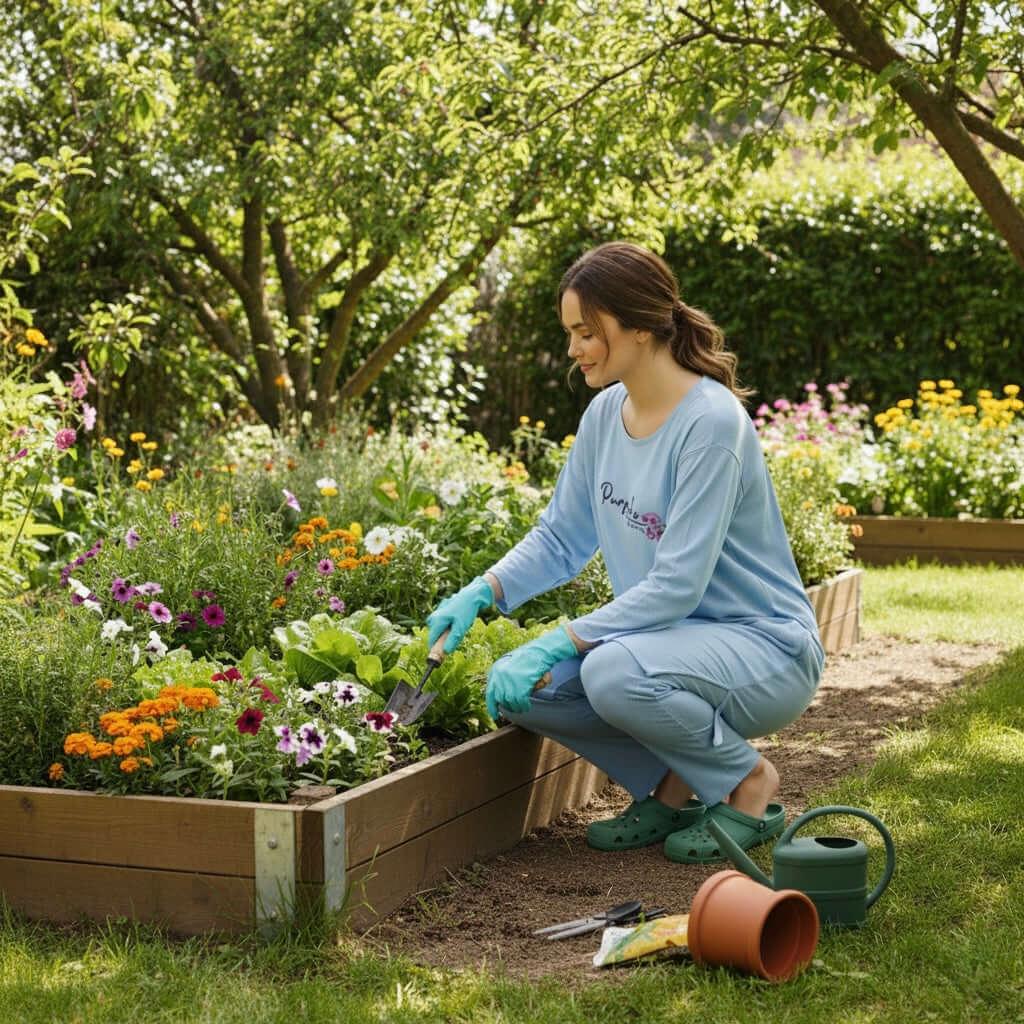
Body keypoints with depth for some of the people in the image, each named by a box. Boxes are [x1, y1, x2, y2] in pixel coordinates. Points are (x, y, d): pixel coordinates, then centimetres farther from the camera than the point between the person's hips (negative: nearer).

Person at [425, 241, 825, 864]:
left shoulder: (711, 422, -23)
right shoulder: (606, 413, 2)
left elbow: (676, 586, -26)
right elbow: (561, 538, 9)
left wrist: (558, 643, -28)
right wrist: (480, 594, -8)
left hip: (765, 648, -7)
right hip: (673, 638, 7)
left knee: (614, 671, -35)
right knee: (516, 687, -14)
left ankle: (749, 783, -7)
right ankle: (671, 786, 6)